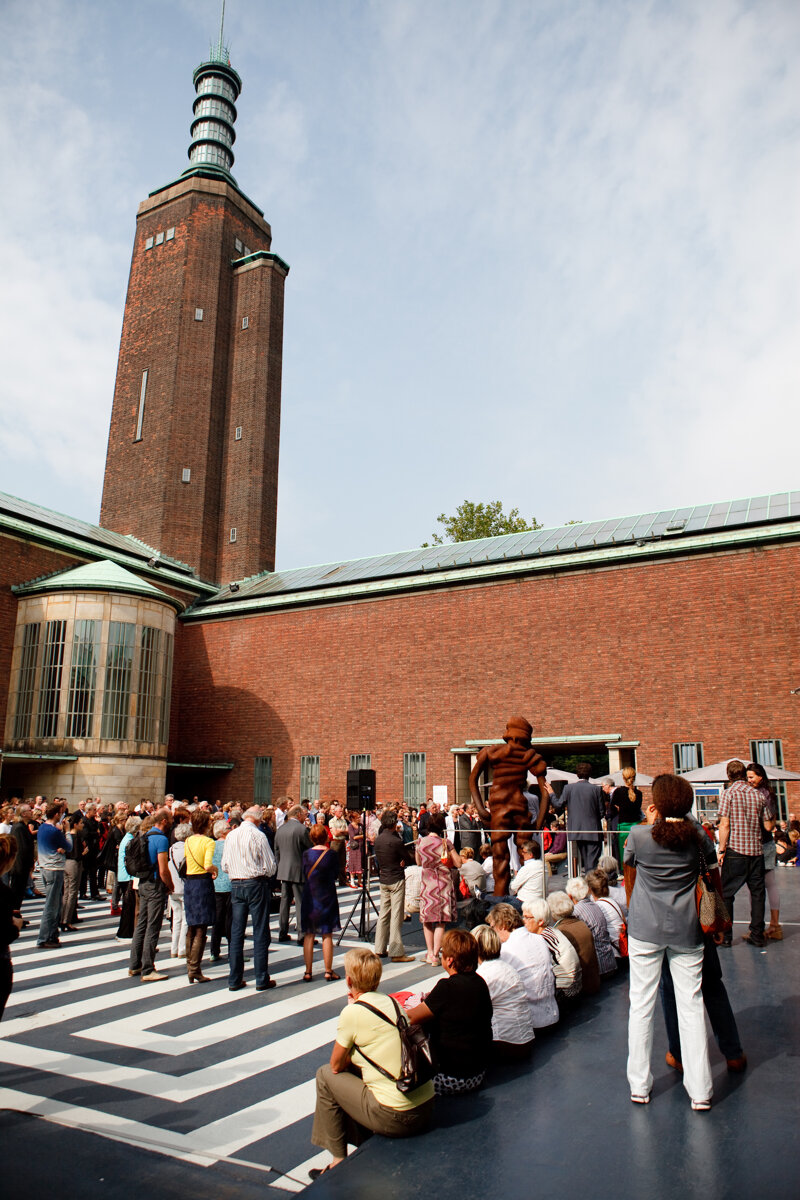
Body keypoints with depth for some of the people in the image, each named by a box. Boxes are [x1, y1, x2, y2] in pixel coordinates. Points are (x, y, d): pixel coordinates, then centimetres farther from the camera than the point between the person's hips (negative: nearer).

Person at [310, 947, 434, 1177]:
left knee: (325, 1075, 12)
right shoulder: (393, 1002, 6)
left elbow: (336, 1066, 1)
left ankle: (339, 1160, 19)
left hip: (396, 1119, -7)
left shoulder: (352, 1013, -12)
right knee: (358, 1069, 27)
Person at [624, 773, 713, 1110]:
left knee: (641, 1006, 8)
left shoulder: (640, 835, -11)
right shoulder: (696, 835, -6)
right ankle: (700, 1091, 14)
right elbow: (712, 855, 16)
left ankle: (639, 1086, 17)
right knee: (691, 1006, 9)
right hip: (686, 930, 2)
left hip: (646, 930, -1)